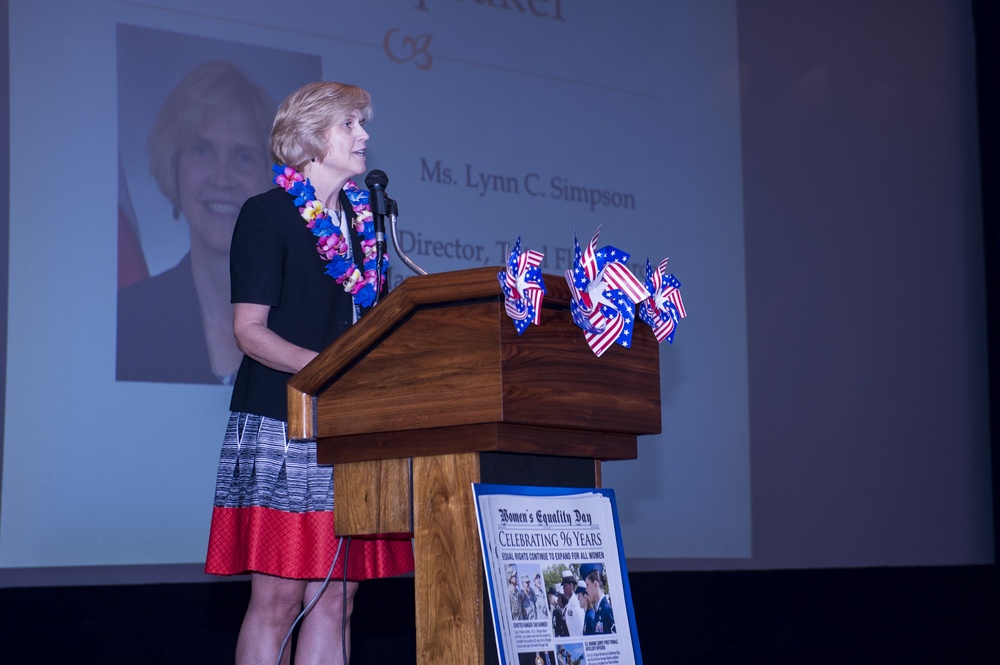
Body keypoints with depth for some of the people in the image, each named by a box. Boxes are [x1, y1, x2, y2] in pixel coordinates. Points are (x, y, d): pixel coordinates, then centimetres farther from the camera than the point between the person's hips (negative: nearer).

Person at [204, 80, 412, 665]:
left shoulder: (364, 216, 18)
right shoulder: (267, 214, -1)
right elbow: (250, 330, -8)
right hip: (282, 424, -6)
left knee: (337, 596, 3)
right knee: (278, 597, -7)